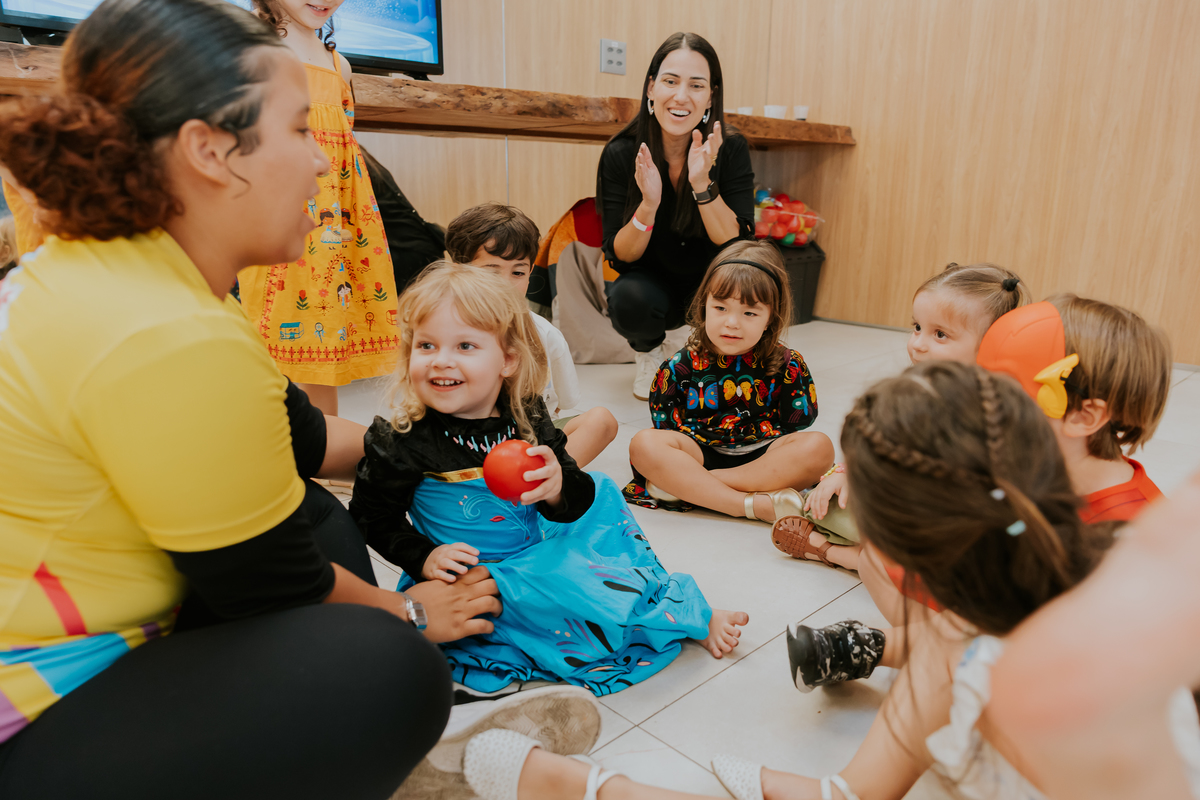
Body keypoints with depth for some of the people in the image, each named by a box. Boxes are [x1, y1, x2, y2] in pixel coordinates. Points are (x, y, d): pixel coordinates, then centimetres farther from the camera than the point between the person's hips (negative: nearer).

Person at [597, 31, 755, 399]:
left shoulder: (731, 149, -16)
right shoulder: (620, 155, -16)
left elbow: (737, 244, -21)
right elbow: (619, 256, -16)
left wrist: (702, 184, -35)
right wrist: (648, 204, -35)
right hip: (652, 282, 0)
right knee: (628, 300, -33)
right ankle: (649, 354, 5)